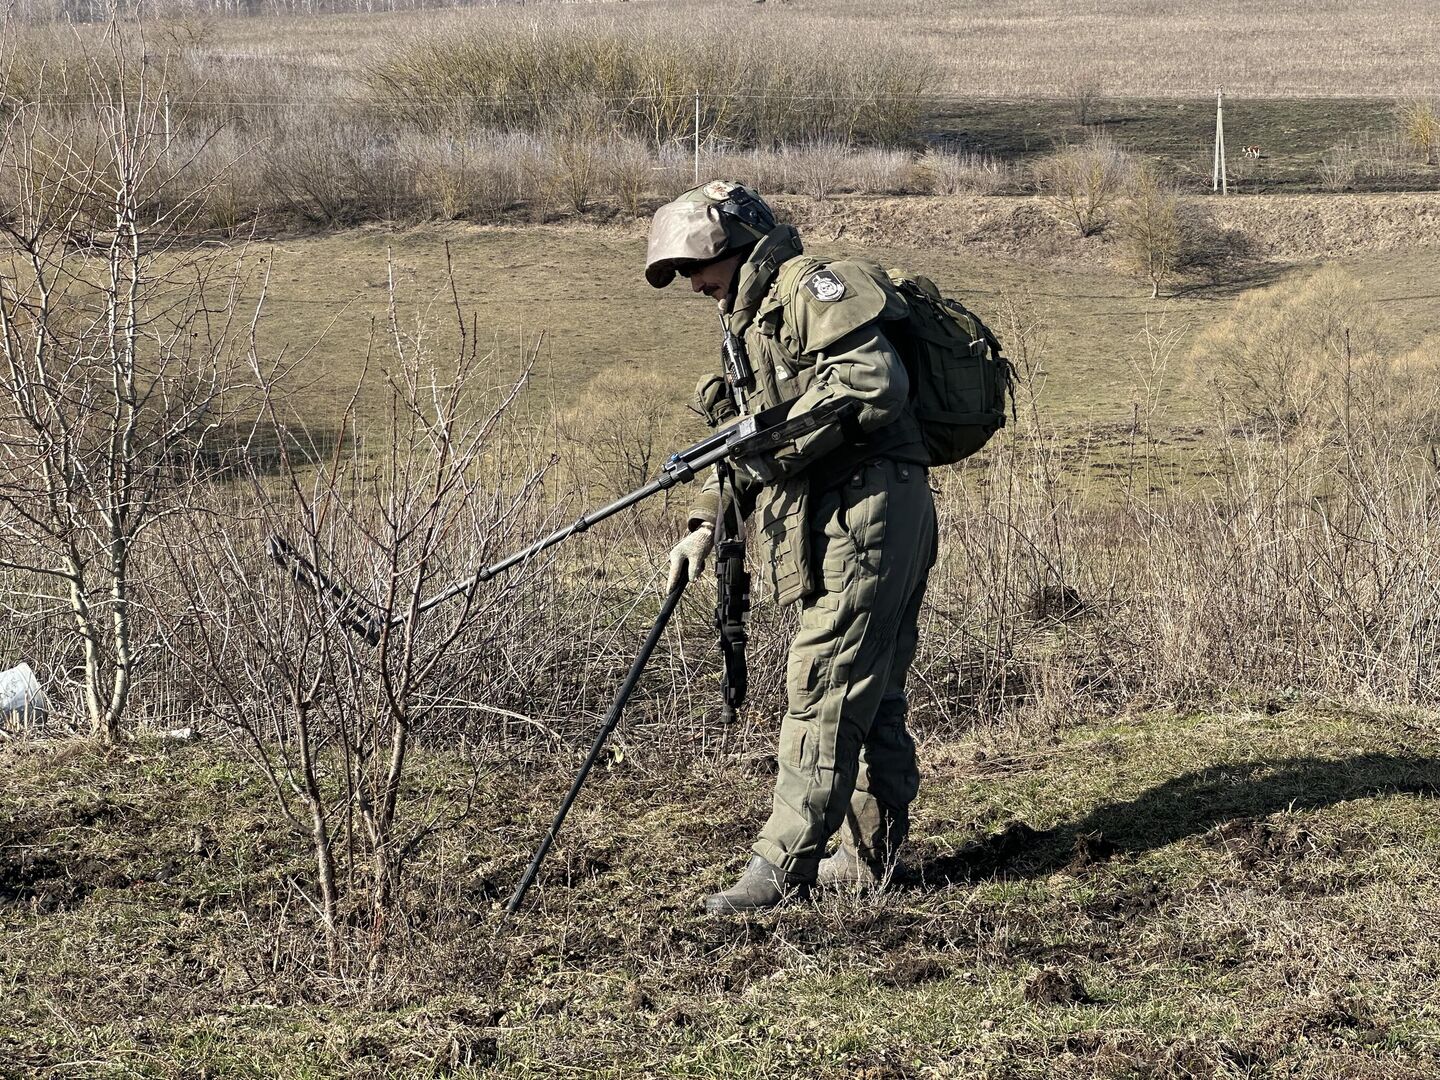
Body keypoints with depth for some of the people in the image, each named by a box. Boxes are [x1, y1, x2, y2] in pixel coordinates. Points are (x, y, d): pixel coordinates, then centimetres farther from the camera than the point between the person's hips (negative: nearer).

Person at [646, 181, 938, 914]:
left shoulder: (812, 289, -8)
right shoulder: (753, 322, 24)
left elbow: (875, 381, -23)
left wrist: (775, 446, -21)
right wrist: (706, 523, 12)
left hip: (867, 513, -11)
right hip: (848, 525, 11)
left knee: (823, 692, -10)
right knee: (870, 697, 13)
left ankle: (783, 865, -9)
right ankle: (872, 854, 20)